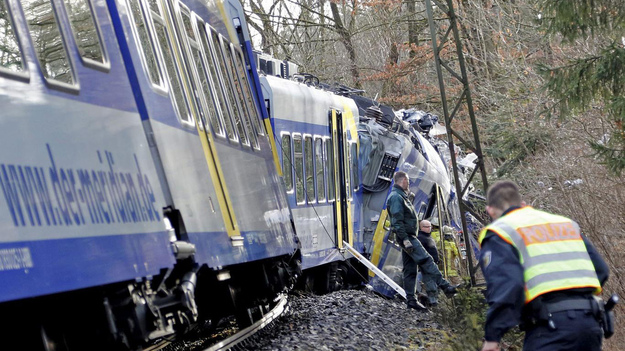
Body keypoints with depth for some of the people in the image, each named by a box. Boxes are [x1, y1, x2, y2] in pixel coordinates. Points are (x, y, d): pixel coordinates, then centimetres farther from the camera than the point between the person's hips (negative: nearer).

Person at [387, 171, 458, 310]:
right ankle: (444, 286, -17)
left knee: (410, 269, 8)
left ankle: (410, 300, 8)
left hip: (408, 237, 11)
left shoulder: (401, 196, 22)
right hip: (407, 236, -11)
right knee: (426, 261, -14)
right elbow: (397, 221, -20)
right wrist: (405, 239, -25)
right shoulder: (396, 197, -12)